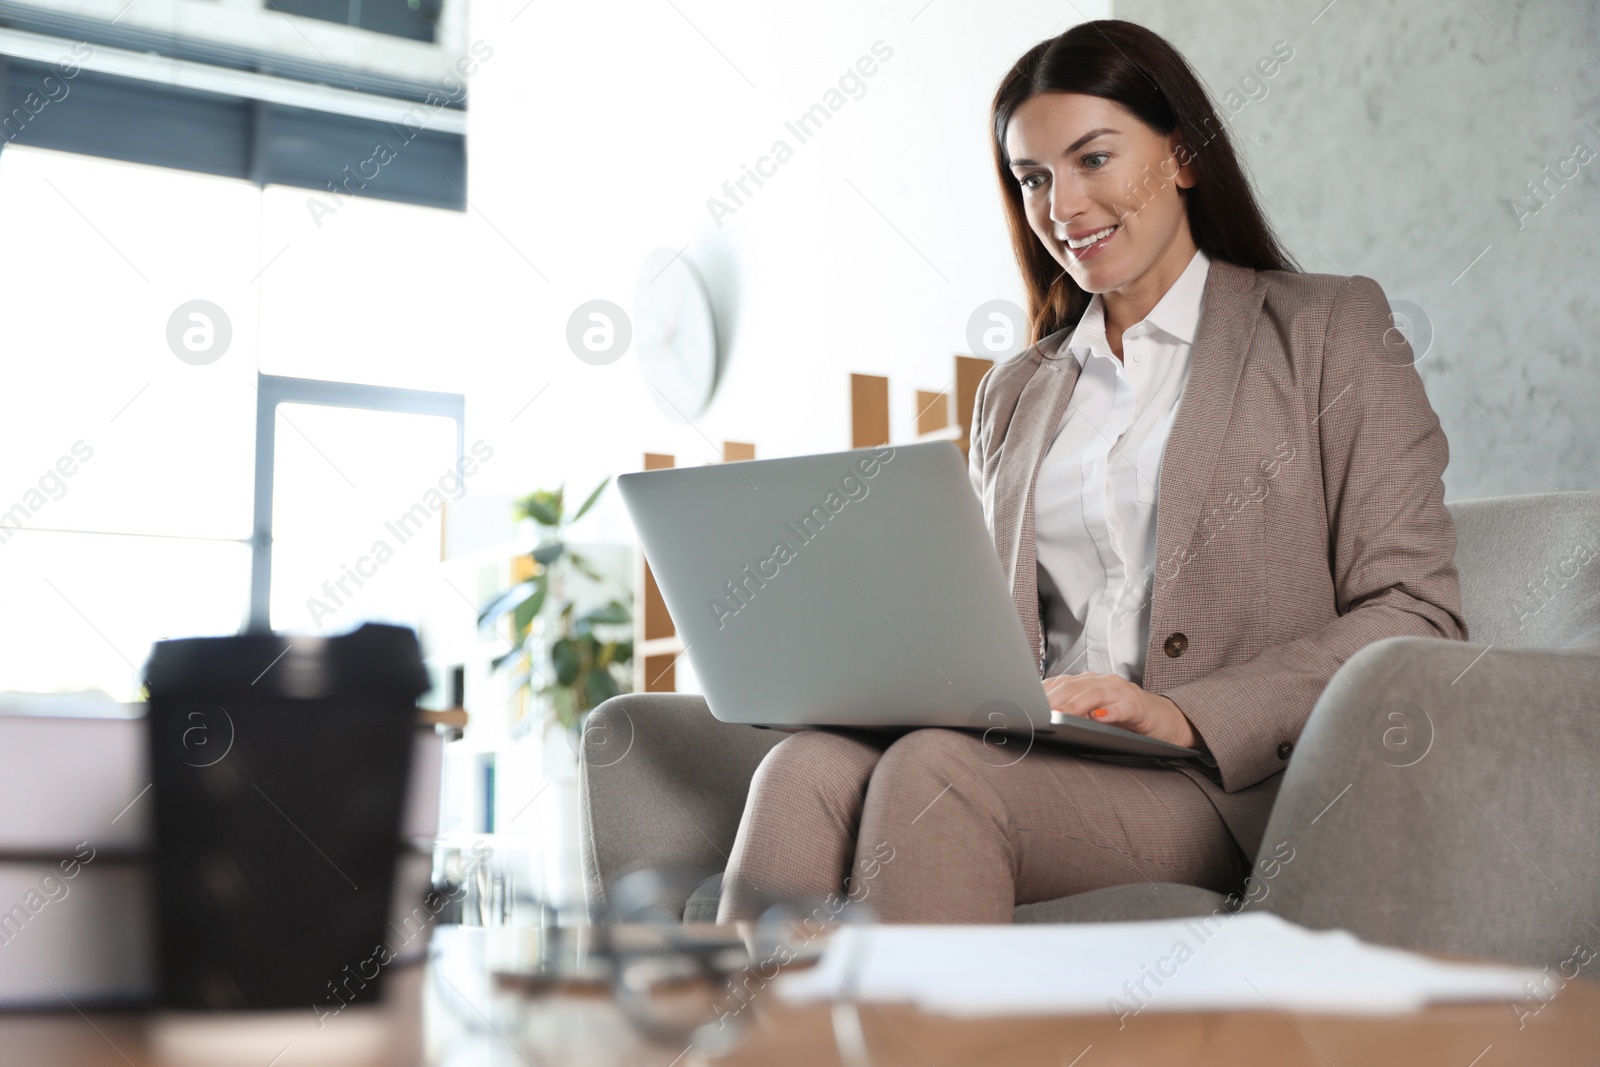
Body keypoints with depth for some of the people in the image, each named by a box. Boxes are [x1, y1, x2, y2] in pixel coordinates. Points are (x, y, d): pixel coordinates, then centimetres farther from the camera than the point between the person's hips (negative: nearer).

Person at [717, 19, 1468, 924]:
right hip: (1045, 759, 4)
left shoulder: (1331, 329, 10)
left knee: (936, 771, -33)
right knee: (807, 769, -29)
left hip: (1235, 783, -4)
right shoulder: (1015, 394, 25)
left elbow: (1419, 616, 0)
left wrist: (1187, 714, -14)